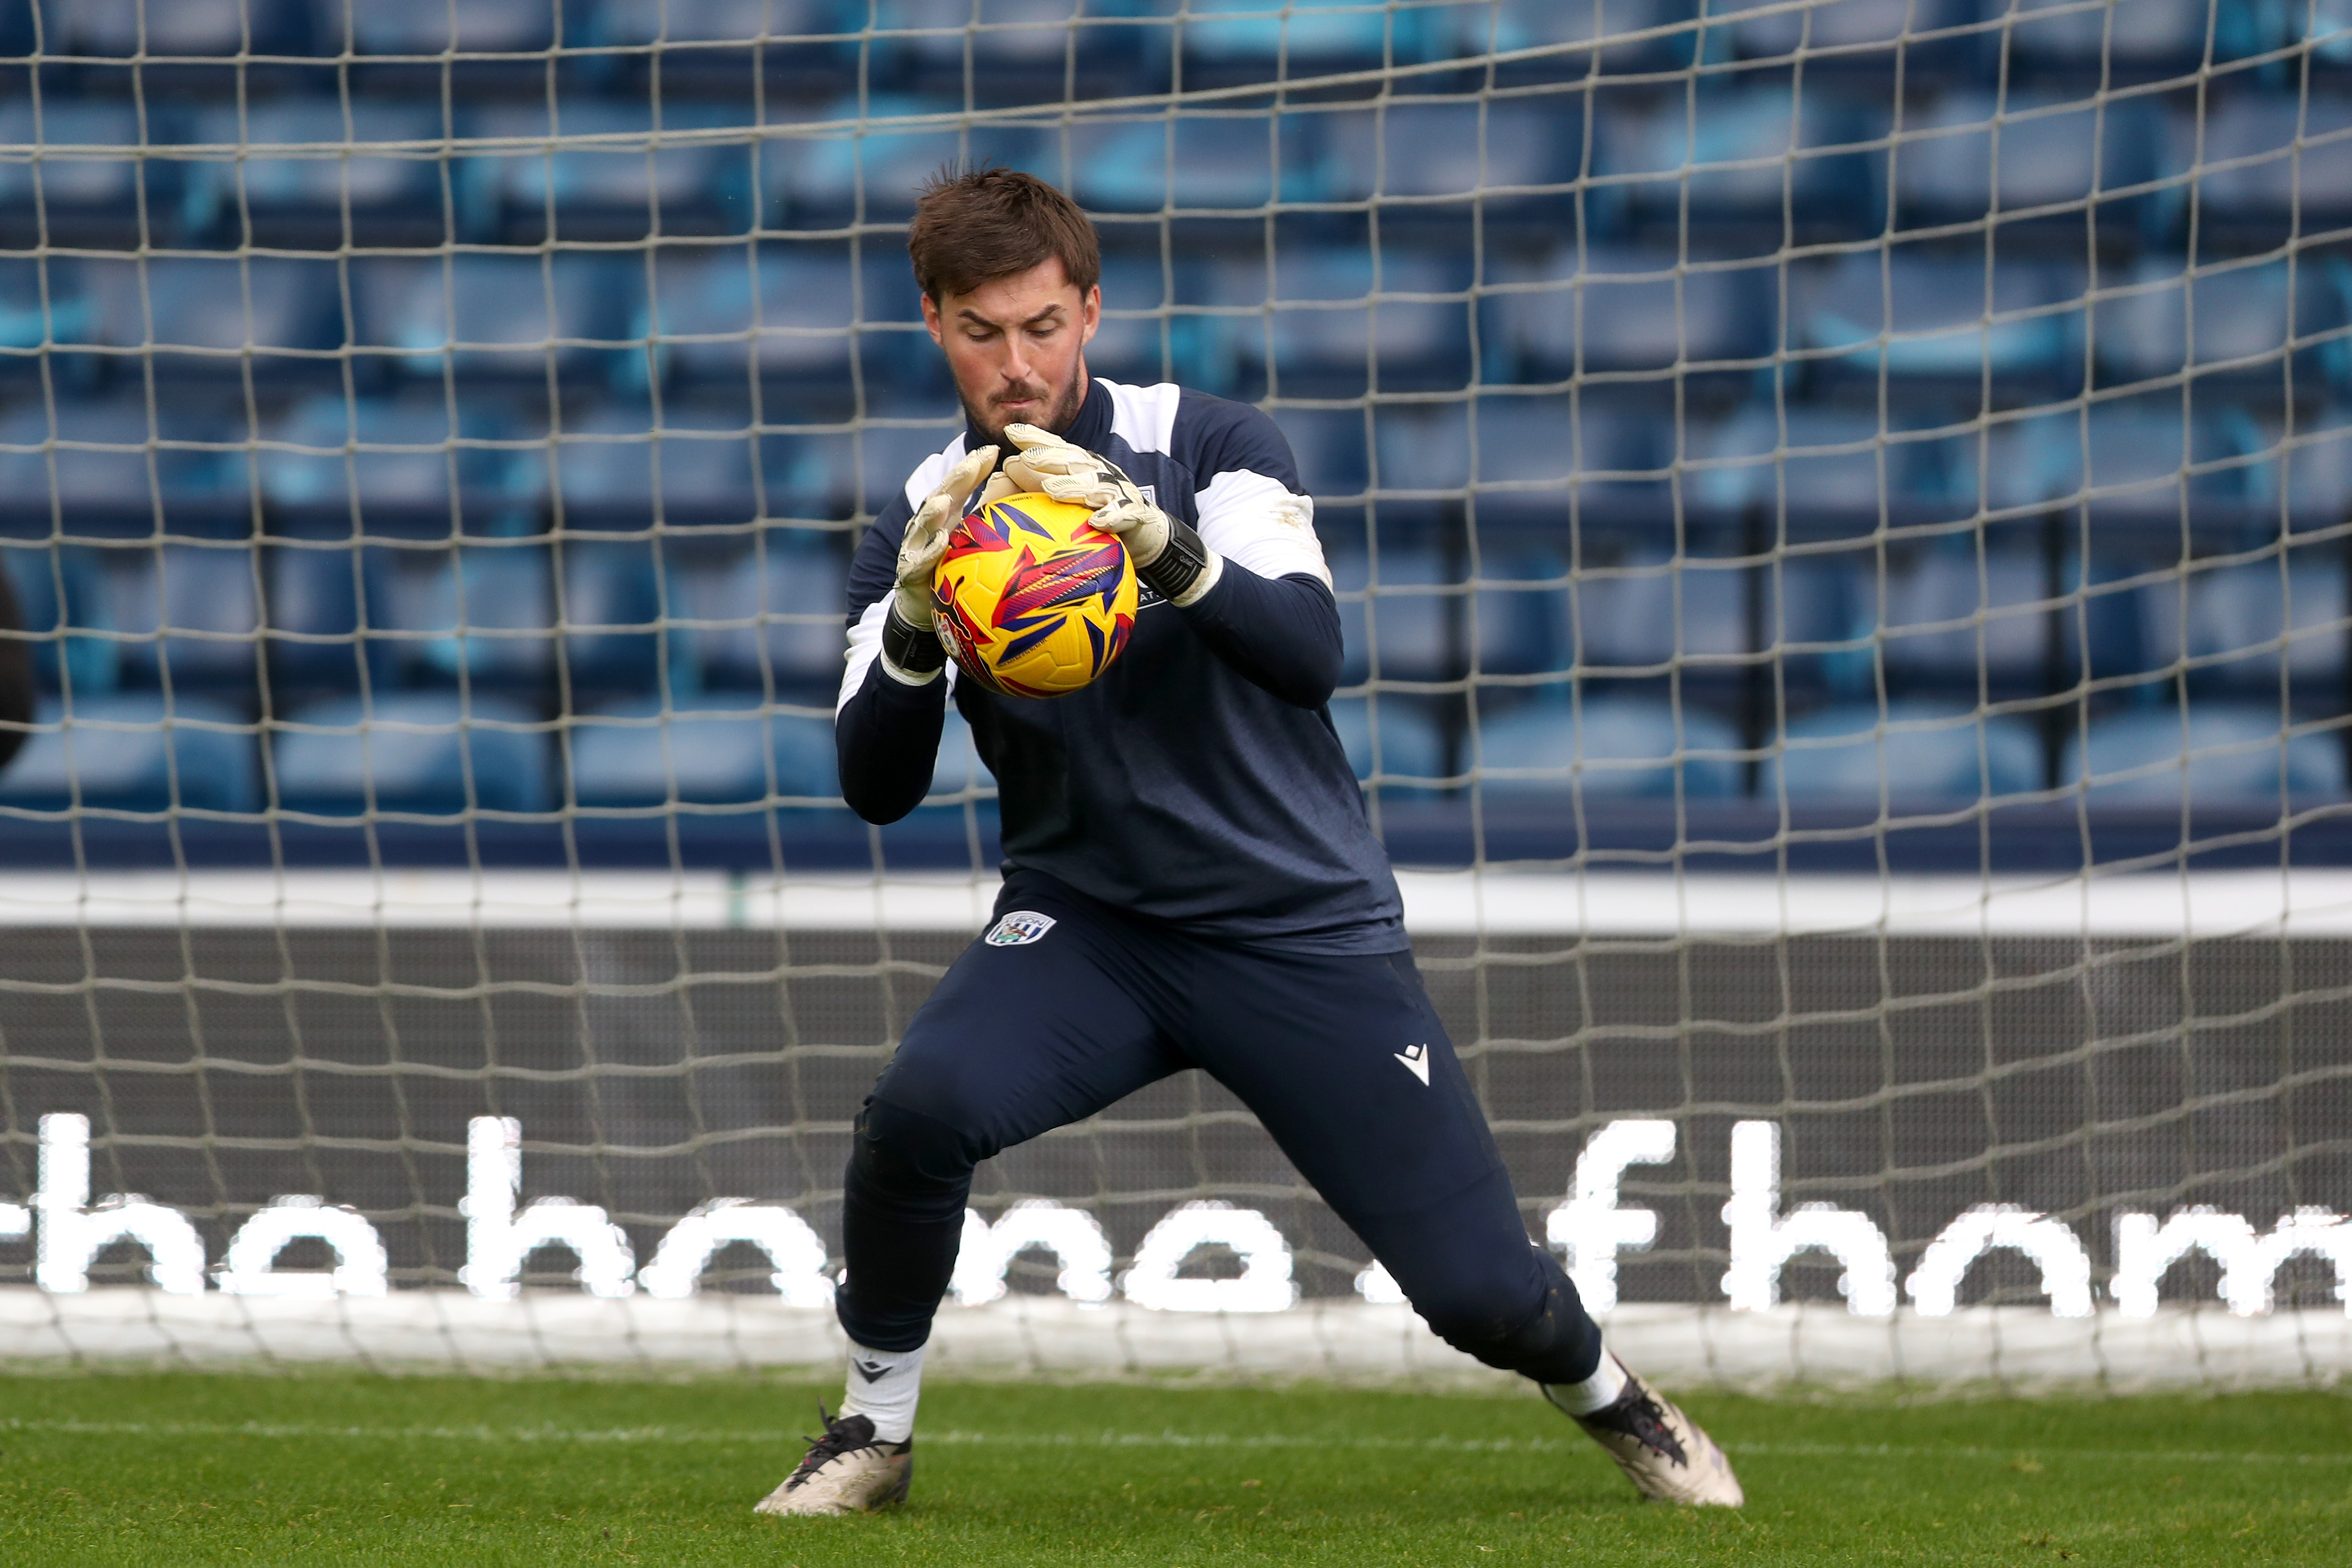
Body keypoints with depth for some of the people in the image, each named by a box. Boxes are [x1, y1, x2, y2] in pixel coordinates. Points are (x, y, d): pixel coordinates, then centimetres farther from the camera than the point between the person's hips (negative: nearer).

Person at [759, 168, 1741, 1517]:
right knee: (923, 1104, -30)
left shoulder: (1213, 447, -7)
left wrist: (1164, 544, -40)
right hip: (1088, 929, 1)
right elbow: (876, 788, -9)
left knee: (1481, 1289, -6)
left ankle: (1609, 1395, 29)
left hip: (1307, 933, -1)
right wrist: (914, 620, -28)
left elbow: (1310, 654, -23)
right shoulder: (924, 520, 0)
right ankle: (875, 1429, -7)